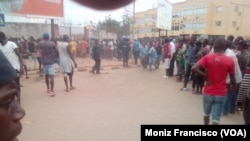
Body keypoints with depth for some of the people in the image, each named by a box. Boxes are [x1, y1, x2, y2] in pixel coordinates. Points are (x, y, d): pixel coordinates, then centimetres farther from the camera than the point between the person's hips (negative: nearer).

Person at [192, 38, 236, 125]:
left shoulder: (207, 57, -8)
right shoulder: (230, 61, -7)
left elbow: (194, 68, -21)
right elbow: (232, 79, 1)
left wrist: (205, 76, -8)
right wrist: (233, 86, 23)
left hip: (208, 92, 1)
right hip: (221, 94, -1)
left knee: (206, 113, 24)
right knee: (216, 119, 3)